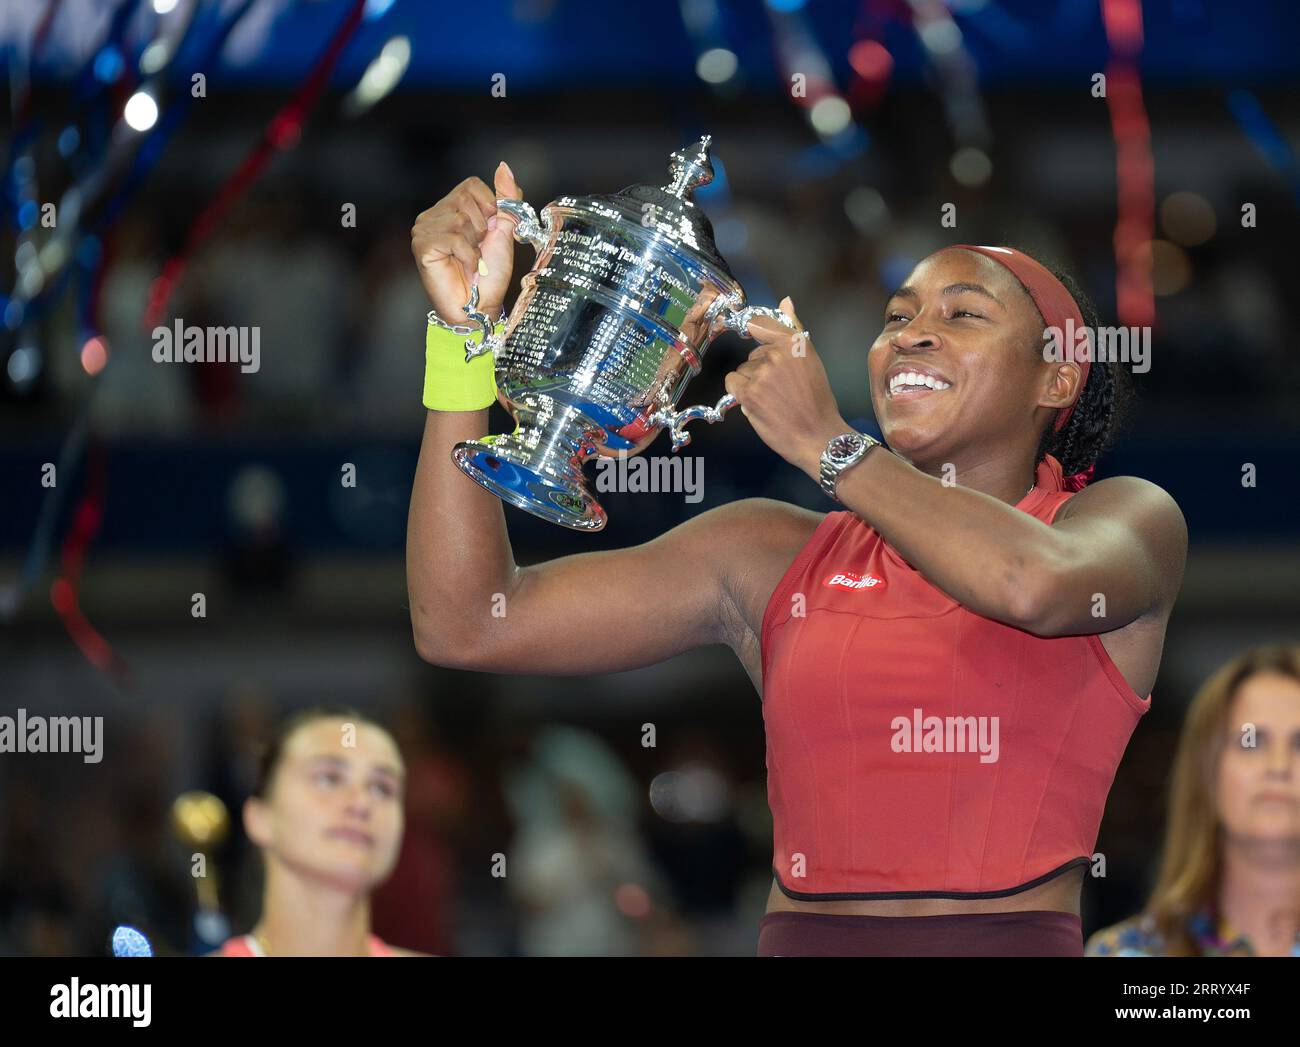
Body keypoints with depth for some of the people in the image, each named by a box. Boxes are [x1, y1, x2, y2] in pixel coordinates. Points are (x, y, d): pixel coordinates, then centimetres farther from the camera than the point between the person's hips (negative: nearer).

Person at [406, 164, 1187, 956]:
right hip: (803, 936, 3)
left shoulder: (1129, 520, 10)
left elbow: (1036, 586, -15)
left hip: (1014, 937, -3)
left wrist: (827, 445, -2)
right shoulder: (777, 558, 15)